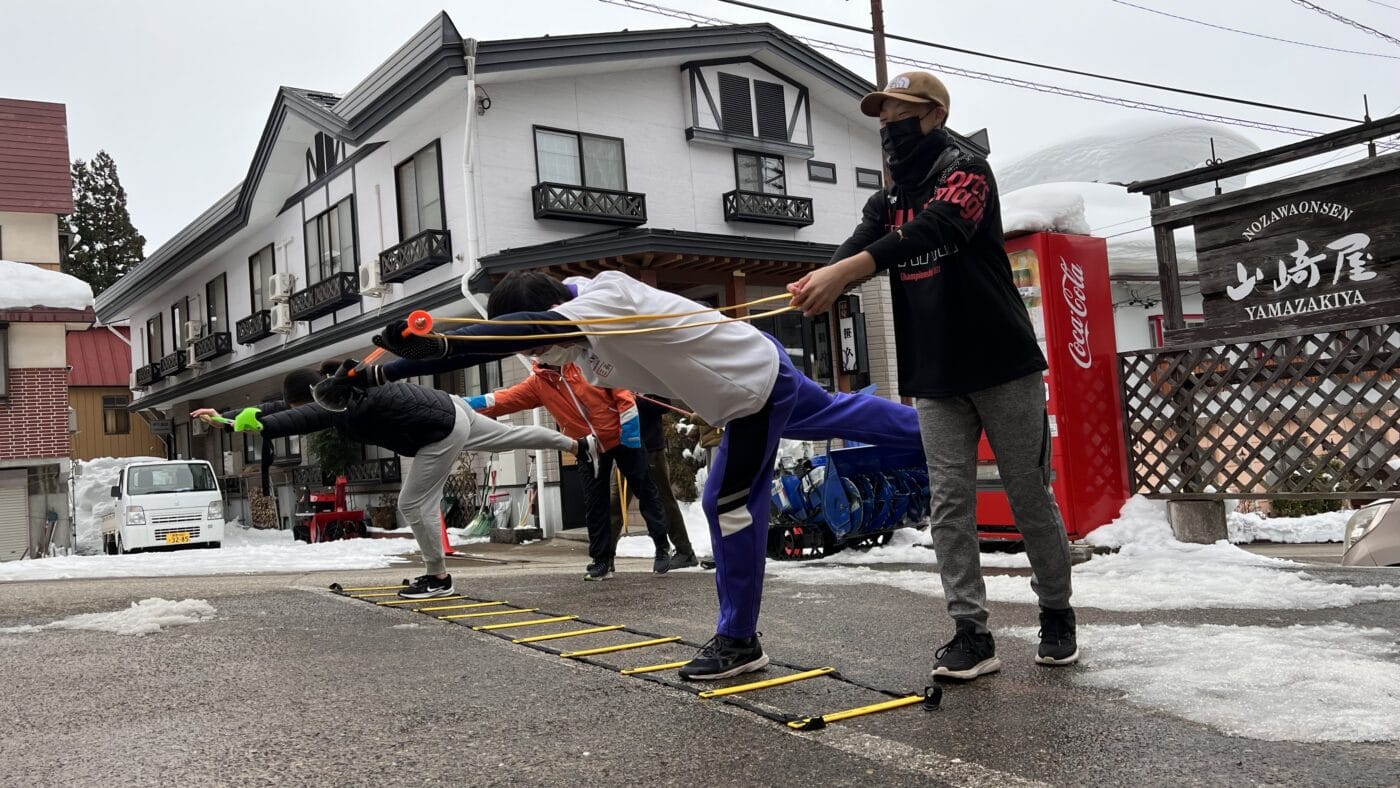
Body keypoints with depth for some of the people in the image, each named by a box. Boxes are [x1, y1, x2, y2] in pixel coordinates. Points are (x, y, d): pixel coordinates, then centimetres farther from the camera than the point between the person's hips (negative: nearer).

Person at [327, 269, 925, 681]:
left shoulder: (606, 299, -34)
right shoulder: (570, 315, -9)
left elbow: (530, 329, -53)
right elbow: (498, 340, -12)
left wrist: (433, 344, -62)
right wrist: (378, 374, -15)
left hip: (756, 381, -9)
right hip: (756, 370, 9)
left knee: (729, 503, -5)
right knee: (841, 417, 25)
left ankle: (739, 640, 9)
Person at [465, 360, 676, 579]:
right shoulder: (537, 383, -2)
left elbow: (620, 390, -11)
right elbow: (504, 399, -10)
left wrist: (630, 425, -17)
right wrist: (465, 403, -21)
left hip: (621, 438, -3)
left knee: (646, 491, 4)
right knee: (594, 506, 5)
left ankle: (662, 548, 16)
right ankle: (601, 560, 16)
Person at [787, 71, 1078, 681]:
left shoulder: (966, 172, -6)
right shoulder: (885, 204, 12)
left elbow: (934, 231, -26)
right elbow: (857, 252, -6)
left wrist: (845, 269, -40)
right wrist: (818, 282, -31)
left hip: (1003, 365, -5)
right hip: (934, 379, 5)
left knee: (1030, 496, 4)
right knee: (950, 505, 0)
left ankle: (1057, 615, 23)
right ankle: (971, 634, 6)